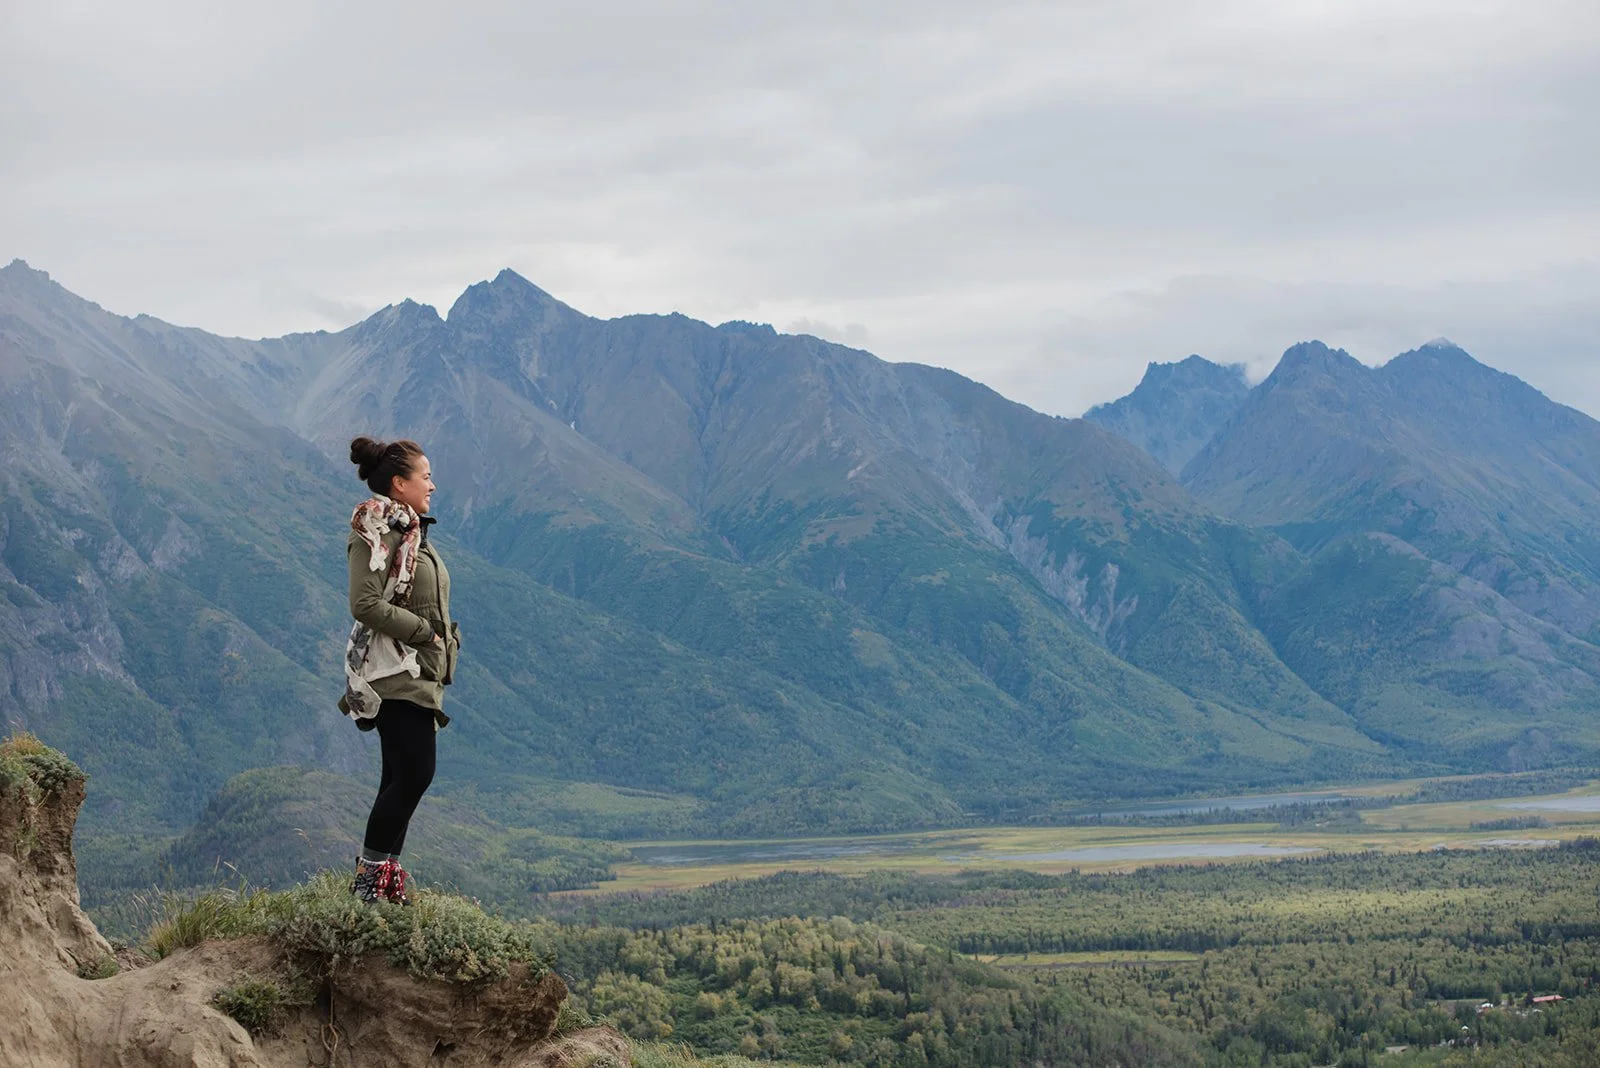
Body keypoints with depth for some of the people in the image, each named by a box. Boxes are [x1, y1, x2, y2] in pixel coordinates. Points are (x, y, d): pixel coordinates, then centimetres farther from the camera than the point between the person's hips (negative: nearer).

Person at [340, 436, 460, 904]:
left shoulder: (410, 531, 19)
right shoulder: (375, 530, -10)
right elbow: (366, 604, -20)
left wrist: (443, 643, 12)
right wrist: (424, 631, -15)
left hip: (419, 675, 10)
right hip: (394, 674, -10)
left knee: (402, 778, 8)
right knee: (415, 773, -14)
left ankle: (387, 883, 11)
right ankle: (369, 880, -7)